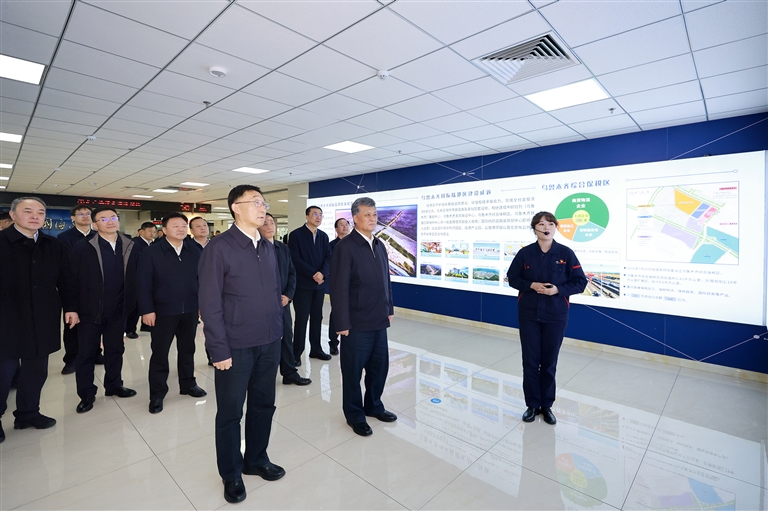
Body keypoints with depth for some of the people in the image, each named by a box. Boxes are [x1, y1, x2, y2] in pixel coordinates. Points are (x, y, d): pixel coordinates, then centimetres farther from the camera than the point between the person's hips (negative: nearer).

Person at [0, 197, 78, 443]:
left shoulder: (54, 246, 6)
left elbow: (64, 280, 9)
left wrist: (70, 307, 6)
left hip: (42, 321, 4)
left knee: (36, 371, 13)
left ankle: (28, 413, 29)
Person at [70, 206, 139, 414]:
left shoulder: (130, 246, 0)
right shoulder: (83, 247, -7)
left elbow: (134, 278, 0)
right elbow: (74, 279, -8)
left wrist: (130, 303, -3)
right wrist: (74, 309, -10)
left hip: (117, 310, 2)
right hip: (91, 310, -2)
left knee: (115, 349, 16)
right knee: (86, 353, 9)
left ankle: (114, 385, 33)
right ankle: (86, 395, 24)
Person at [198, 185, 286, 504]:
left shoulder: (268, 248, 7)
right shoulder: (219, 247, -11)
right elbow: (210, 303, -12)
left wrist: (277, 331, 10)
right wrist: (219, 349, -13)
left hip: (269, 343, 5)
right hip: (236, 346, -5)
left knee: (264, 405, 18)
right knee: (230, 413, 13)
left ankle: (256, 460, 41)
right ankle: (231, 474, 35)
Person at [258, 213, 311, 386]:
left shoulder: (284, 248, 11)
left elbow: (292, 273, 10)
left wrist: (288, 295, -3)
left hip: (283, 301, 5)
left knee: (287, 337, 11)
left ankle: (290, 373, 25)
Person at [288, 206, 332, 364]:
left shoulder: (324, 236, 11)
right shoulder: (296, 234, -5)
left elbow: (328, 257, 5)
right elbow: (295, 259, -13)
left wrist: (322, 273, -13)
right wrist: (313, 274, -16)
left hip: (319, 283, 5)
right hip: (303, 283, -5)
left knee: (317, 318, 11)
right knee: (301, 319, 1)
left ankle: (316, 349, 23)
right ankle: (297, 353, 11)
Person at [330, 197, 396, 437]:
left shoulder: (379, 245, 10)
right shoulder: (345, 247, -12)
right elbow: (339, 288, -15)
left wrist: (389, 309, 13)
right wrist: (342, 323, -16)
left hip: (379, 320, 7)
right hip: (357, 322, -7)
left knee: (380, 366, 18)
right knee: (353, 370, 10)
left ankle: (373, 406, 40)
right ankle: (354, 415, 30)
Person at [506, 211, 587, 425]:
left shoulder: (565, 253, -5)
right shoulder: (525, 253, -3)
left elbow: (580, 282, -2)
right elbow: (512, 278, 3)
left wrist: (557, 289, -17)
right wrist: (531, 285, -14)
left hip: (556, 315, 0)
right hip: (528, 313, 1)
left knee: (549, 361, 10)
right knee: (530, 360, 8)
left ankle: (547, 406, 28)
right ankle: (532, 405, 25)